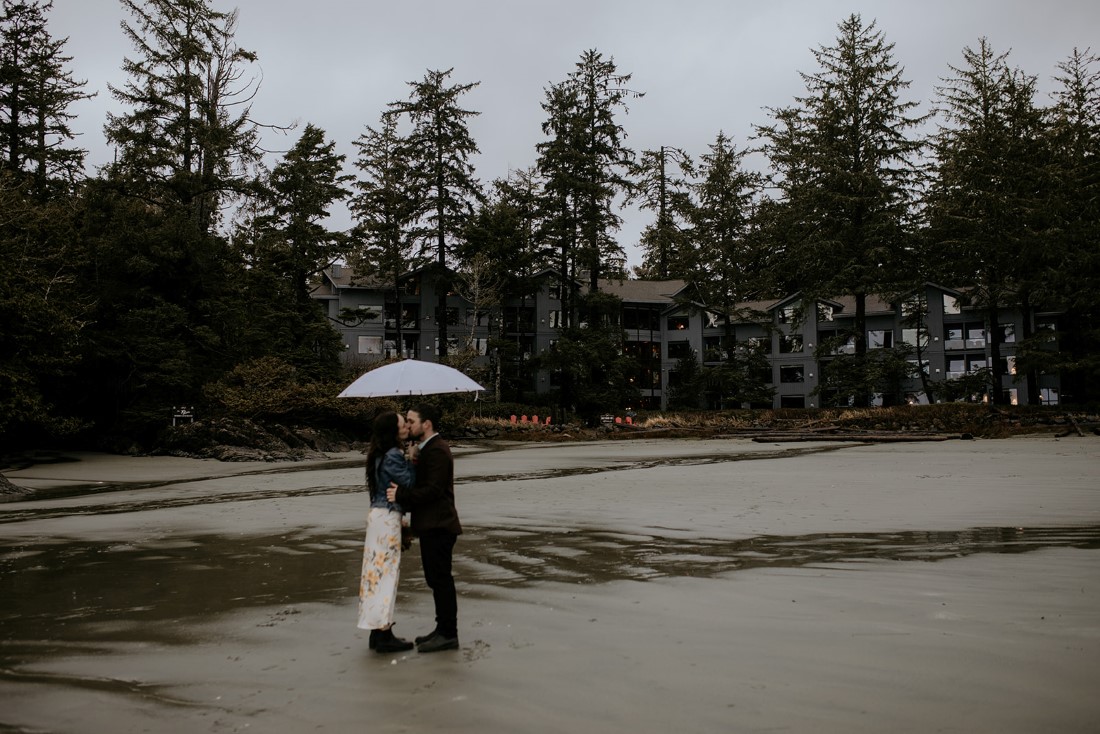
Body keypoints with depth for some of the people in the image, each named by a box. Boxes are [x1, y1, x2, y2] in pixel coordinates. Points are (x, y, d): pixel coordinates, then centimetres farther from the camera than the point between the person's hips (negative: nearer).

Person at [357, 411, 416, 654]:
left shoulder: (381, 455, 12)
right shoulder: (393, 456, -17)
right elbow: (409, 483, -14)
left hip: (378, 514, 9)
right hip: (388, 517, -9)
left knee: (379, 571, 12)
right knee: (387, 572, -4)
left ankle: (379, 631, 20)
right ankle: (383, 635, 2)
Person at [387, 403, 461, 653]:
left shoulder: (437, 451, -17)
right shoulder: (426, 448, 17)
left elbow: (433, 490, -24)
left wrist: (402, 495, -22)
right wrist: (402, 491, 3)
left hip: (438, 526, -11)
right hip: (431, 525, 11)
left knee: (441, 579, -4)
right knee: (436, 578, 16)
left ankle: (448, 634, 4)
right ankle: (443, 629, 25)